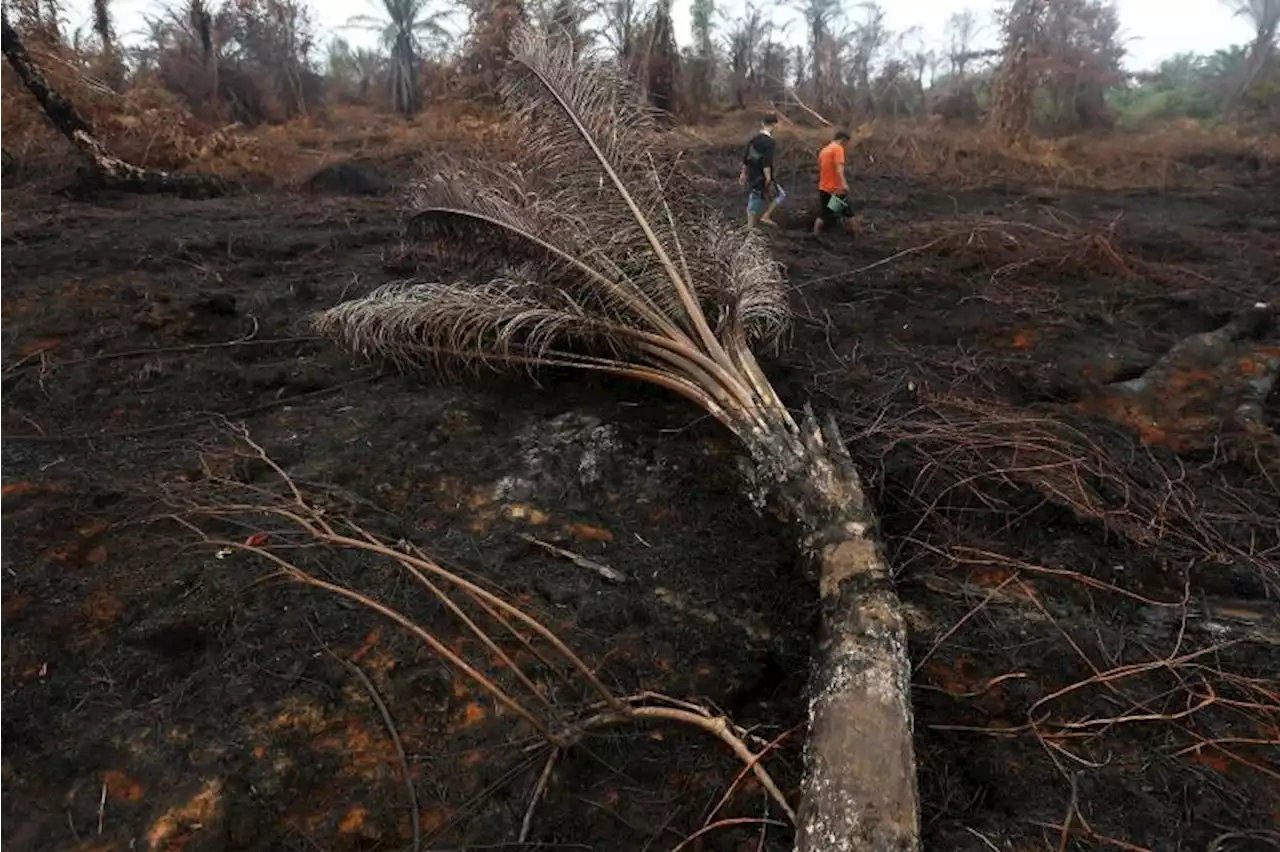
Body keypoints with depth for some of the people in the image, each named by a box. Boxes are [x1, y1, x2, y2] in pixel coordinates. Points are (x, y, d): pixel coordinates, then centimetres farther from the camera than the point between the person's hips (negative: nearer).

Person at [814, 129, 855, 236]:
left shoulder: (823, 150, 16)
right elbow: (839, 167, -26)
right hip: (836, 189, -8)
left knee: (822, 216, 11)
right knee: (848, 214, 6)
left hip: (823, 188, 8)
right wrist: (844, 183, -38)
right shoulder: (838, 148, -9)